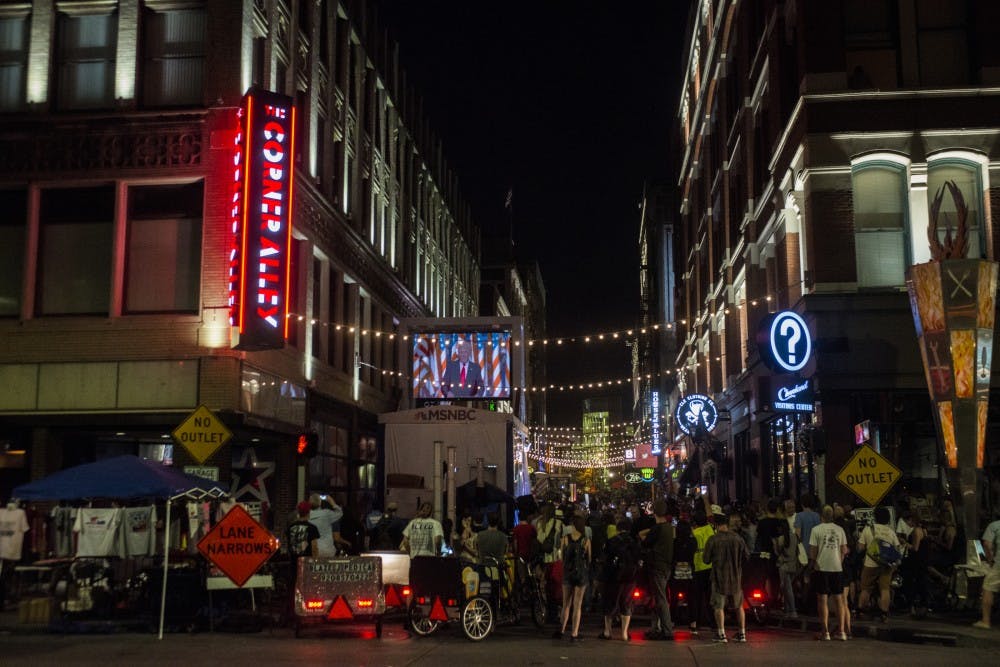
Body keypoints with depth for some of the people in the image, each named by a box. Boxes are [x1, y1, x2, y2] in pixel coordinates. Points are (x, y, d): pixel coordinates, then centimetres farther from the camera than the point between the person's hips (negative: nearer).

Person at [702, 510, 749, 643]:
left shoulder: (713, 540, -13)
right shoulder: (738, 539, -2)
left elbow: (706, 559, -8)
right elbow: (746, 556, 6)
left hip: (719, 578, -3)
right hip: (736, 577, 4)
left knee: (719, 606, 4)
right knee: (739, 606, 17)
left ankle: (721, 634, -1)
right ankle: (742, 633, 18)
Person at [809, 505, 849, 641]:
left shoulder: (816, 530, -4)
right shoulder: (840, 530, 5)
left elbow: (812, 551, -5)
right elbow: (844, 550, 6)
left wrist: (813, 563, 11)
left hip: (822, 567, -3)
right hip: (837, 568, 3)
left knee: (823, 600, 2)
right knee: (839, 599, 10)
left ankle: (825, 632, 2)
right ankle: (841, 631, 10)